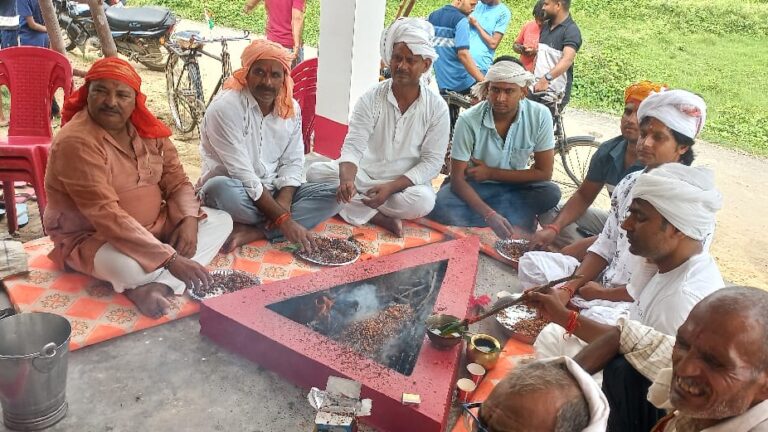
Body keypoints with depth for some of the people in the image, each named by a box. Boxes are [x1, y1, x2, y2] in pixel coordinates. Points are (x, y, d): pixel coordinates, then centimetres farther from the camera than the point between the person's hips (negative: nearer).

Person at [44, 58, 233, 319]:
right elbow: (106, 215, -31)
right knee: (127, 267, -41)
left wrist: (189, 219, -20)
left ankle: (159, 285, -23)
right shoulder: (76, 142, -24)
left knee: (221, 221, -5)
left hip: (153, 226, 8)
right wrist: (170, 258, -35)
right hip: (90, 237, -8)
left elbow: (176, 180, 3)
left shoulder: (147, 128, -1)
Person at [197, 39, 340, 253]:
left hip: (273, 190, 6)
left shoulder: (291, 108, 2)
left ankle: (252, 232, -26)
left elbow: (292, 162, 3)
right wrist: (283, 219, -28)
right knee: (220, 189, -39)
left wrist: (284, 201, -18)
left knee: (332, 195, -15)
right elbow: (243, 175, -23)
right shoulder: (225, 108, -18)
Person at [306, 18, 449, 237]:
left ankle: (356, 205, -14)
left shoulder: (437, 107, -10)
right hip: (364, 174, 1)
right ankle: (381, 217, -23)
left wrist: (391, 187, -24)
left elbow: (432, 161, -10)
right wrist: (347, 179, -40)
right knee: (316, 172, -22)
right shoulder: (371, 98, -9)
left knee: (423, 201, -35)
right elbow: (353, 145, -17)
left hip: (406, 182, -1)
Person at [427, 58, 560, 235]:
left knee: (551, 193, -27)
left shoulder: (539, 115, -17)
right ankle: (516, 219, -19)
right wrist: (490, 214, -36)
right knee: (440, 207, -31)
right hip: (474, 187, -1)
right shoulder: (469, 120, -22)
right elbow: (458, 178, -20)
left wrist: (491, 173, -16)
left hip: (514, 187, 2)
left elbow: (544, 172, -11)